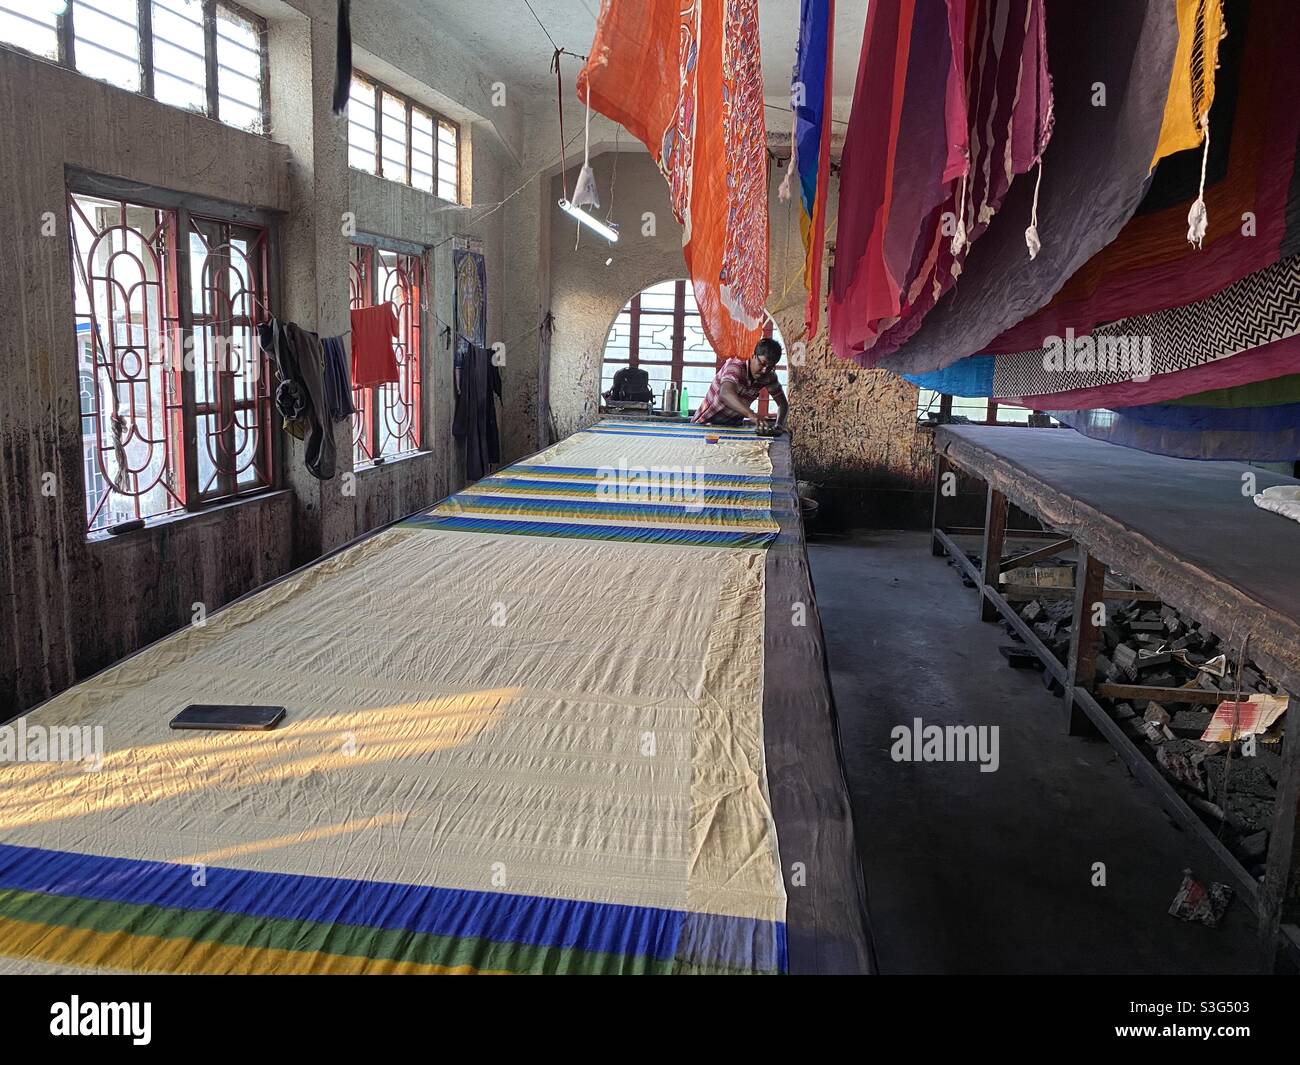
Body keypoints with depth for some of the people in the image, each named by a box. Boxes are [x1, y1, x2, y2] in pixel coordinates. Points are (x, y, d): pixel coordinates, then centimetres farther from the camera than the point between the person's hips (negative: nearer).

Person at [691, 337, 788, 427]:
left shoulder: (769, 377, -5)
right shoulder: (736, 366, -24)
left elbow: (783, 404, 6)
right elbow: (725, 394, -45)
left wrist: (779, 426, -16)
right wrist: (751, 415, -60)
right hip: (707, 423, -5)